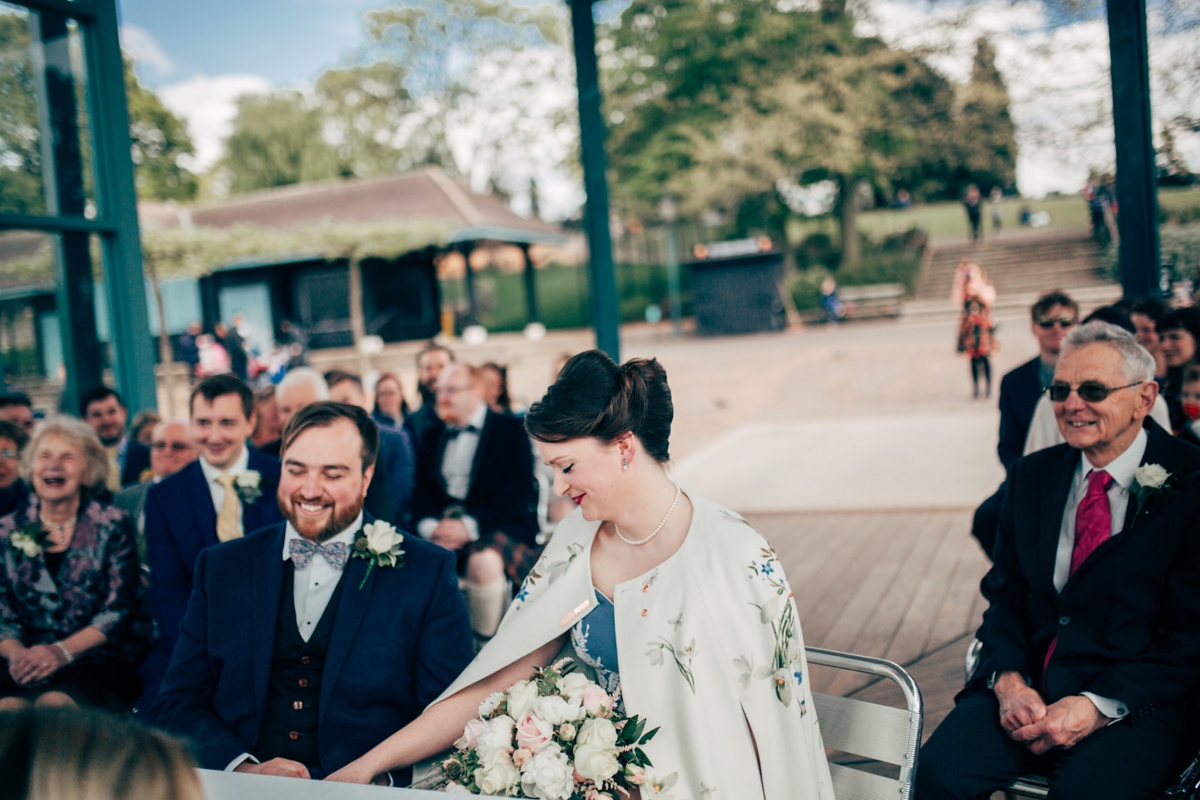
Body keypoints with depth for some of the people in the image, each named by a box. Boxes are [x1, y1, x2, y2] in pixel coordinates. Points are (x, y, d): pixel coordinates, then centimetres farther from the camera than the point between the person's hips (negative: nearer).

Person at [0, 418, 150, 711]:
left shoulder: (112, 525, 4)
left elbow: (119, 610, -3)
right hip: (30, 666, 2)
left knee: (54, 705, -33)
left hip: (101, 661, -2)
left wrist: (63, 651, -17)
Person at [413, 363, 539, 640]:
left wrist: (470, 525, -19)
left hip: (500, 529, -4)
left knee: (484, 560, -36)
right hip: (441, 532, 4)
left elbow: (517, 493, -8)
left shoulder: (510, 430, 3)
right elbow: (422, 490, 12)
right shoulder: (434, 436, 20)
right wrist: (429, 525, -10)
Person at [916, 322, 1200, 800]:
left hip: (1137, 698, -3)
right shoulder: (1032, 476, 11)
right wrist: (1007, 679, -9)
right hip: (1029, 685, 4)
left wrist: (1098, 705, -18)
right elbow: (1004, 595, 10)